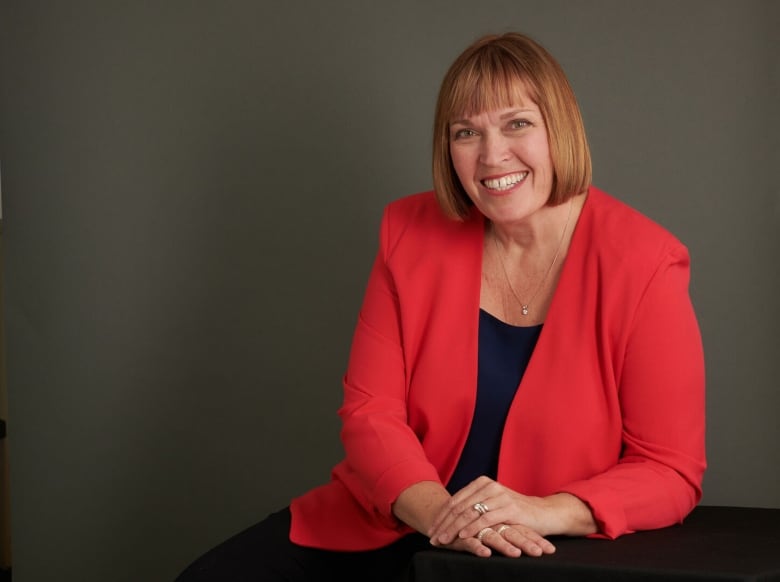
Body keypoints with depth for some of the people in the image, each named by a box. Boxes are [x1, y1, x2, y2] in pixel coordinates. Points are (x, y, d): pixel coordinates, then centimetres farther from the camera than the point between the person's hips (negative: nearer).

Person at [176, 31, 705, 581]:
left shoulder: (642, 264, -12)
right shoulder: (413, 235, -1)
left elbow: (670, 472, -10)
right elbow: (371, 412, -3)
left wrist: (543, 512, -26)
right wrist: (439, 513, -22)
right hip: (389, 528, 3)